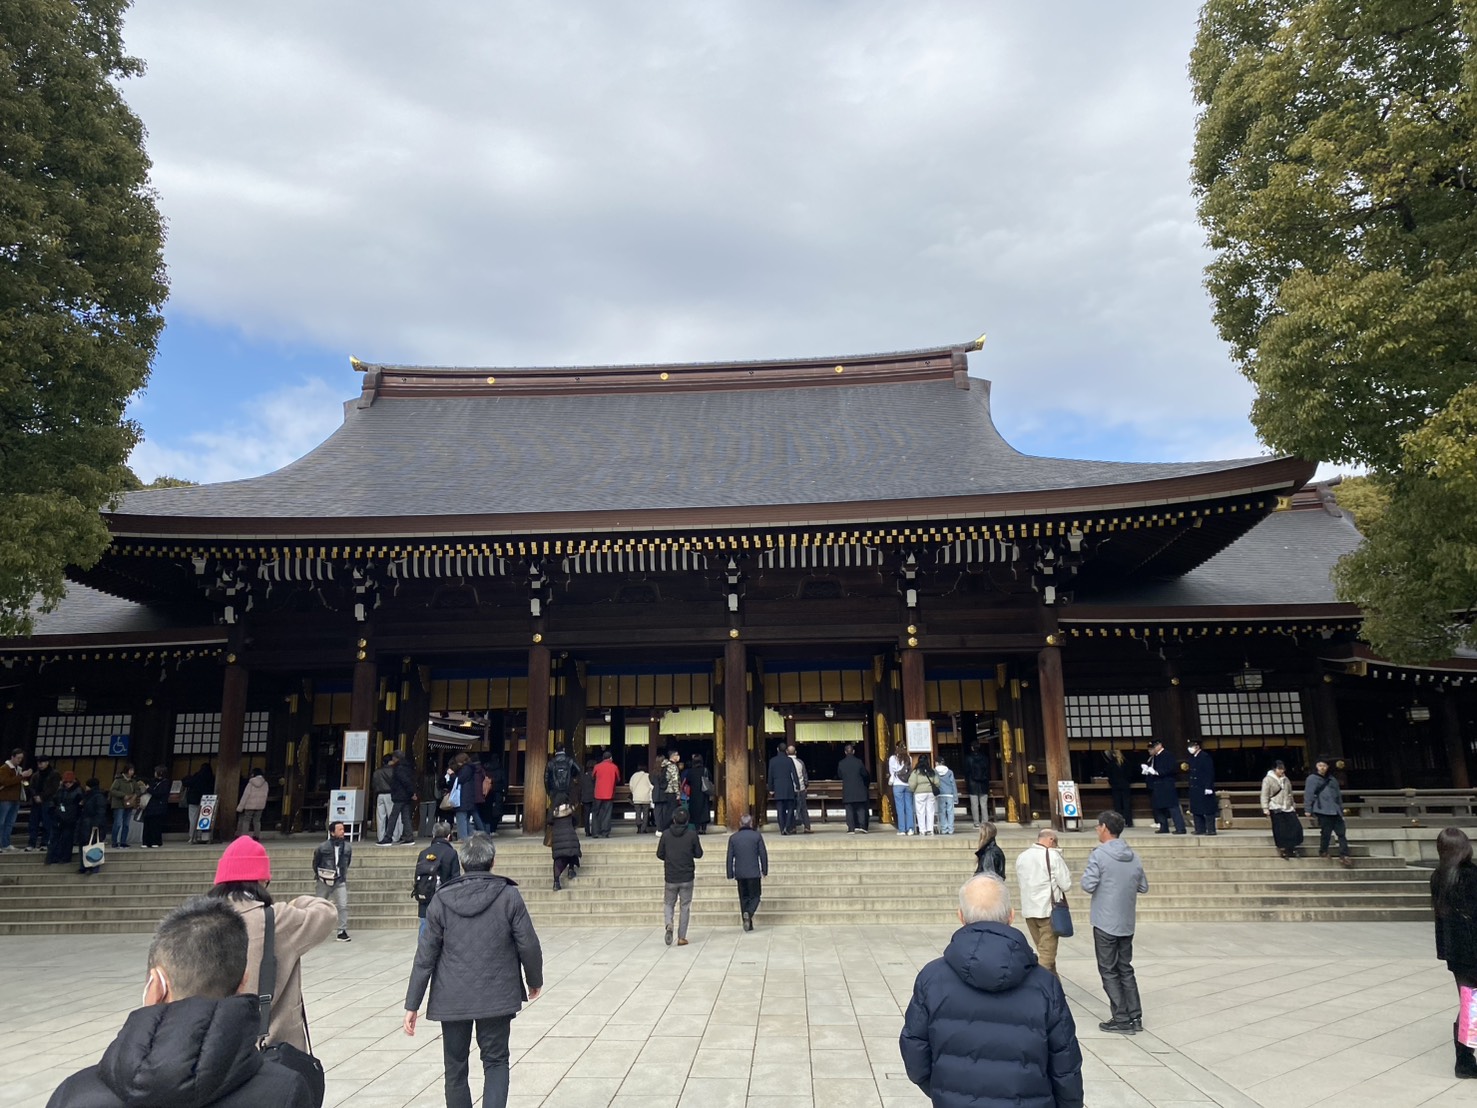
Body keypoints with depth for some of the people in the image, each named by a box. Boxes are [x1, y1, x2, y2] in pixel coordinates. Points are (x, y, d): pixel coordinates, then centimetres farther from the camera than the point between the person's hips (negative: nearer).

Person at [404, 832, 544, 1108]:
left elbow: (425, 956, -2)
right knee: (495, 1062, 12)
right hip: (496, 997, -1)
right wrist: (535, 980, 12)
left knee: (455, 1067, 16)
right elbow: (529, 945, -6)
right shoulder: (509, 896, -9)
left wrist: (412, 1004, 4)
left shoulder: (442, 900, -4)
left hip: (452, 999, 1)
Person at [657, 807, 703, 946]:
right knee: (685, 907, 9)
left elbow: (659, 854, 0)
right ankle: (682, 937, 8)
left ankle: (669, 924, -12)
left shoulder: (666, 834, -5)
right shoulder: (691, 835, -7)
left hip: (670, 878, 1)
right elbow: (699, 854, 0)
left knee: (668, 904, 16)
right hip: (687, 878, 0)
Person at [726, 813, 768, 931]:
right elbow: (763, 854, -1)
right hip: (754, 872, -2)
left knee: (743, 898, 12)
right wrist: (765, 870, 8)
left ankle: (748, 924, 11)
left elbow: (730, 857, 3)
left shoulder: (733, 837, 2)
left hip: (740, 873, 2)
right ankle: (748, 913, -20)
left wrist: (730, 874, 8)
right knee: (755, 896, 8)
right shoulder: (757, 836, -3)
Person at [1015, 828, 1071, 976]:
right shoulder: (1053, 855, -12)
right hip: (1049, 910, -6)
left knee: (1043, 951, 18)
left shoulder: (1021, 856, 8)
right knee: (1047, 953, -1)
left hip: (1028, 910, 6)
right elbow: (1066, 885, -10)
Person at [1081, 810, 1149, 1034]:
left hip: (1105, 923, -6)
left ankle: (1122, 1019, 5)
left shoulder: (1099, 854, -16)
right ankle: (1135, 1017, 17)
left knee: (1109, 972, 4)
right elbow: (1143, 887, 12)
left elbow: (1088, 885, -18)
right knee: (1126, 969, 17)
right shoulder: (1133, 856, 3)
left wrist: (1086, 874, 1)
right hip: (1127, 923, 6)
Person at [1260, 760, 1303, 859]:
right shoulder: (1268, 779, -5)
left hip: (1288, 808, 6)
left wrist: (1293, 806, 22)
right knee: (1280, 830, -2)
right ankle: (1282, 848, 8)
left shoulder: (1286, 779, 14)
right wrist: (1265, 809, -14)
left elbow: (1290, 794, 23)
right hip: (1276, 809, -6)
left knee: (1295, 826, -3)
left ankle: (1291, 847, 7)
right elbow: (1264, 795, -8)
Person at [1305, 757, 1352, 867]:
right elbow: (1308, 794, -4)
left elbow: (1338, 794, 23)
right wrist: (1308, 809, -8)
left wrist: (1341, 808, 20)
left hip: (1335, 811, 6)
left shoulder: (1332, 779, 19)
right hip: (1323, 811, -6)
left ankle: (1344, 856, -2)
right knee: (1326, 832, -4)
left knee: (1341, 832, -1)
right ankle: (1323, 852, 13)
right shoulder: (1312, 779, 0)